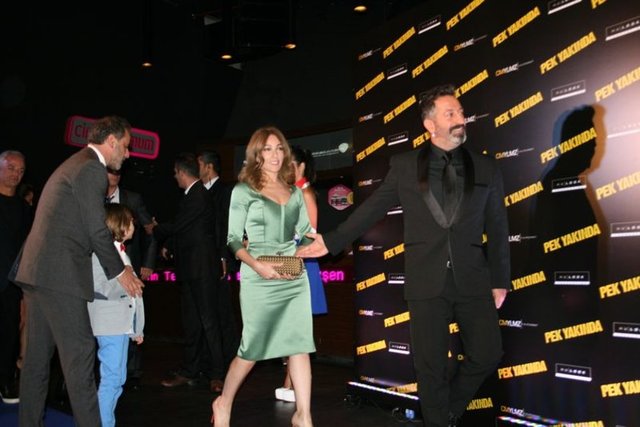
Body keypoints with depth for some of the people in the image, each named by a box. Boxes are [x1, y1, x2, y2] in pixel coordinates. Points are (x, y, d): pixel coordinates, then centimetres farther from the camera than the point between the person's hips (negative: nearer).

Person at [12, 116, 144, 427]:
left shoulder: (74, 164, 22)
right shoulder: (92, 168, -10)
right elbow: (97, 230, -12)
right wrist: (120, 271, 0)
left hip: (36, 271, 10)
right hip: (60, 273, -10)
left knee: (37, 355, 14)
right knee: (79, 354, -8)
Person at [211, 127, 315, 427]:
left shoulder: (294, 191, 12)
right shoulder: (244, 191, -1)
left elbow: (306, 232, 12)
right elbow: (233, 239, -4)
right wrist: (257, 264, -18)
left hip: (295, 277, 4)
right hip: (259, 280, -4)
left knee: (300, 344, 1)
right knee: (252, 348, 5)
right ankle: (223, 403, 28)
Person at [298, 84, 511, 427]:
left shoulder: (486, 168, 7)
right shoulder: (405, 166, 4)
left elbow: (497, 229, 9)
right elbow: (371, 209, 7)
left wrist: (500, 281, 8)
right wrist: (331, 242, 4)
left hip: (473, 280, 2)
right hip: (427, 281, -1)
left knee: (487, 354, 3)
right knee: (430, 365, 5)